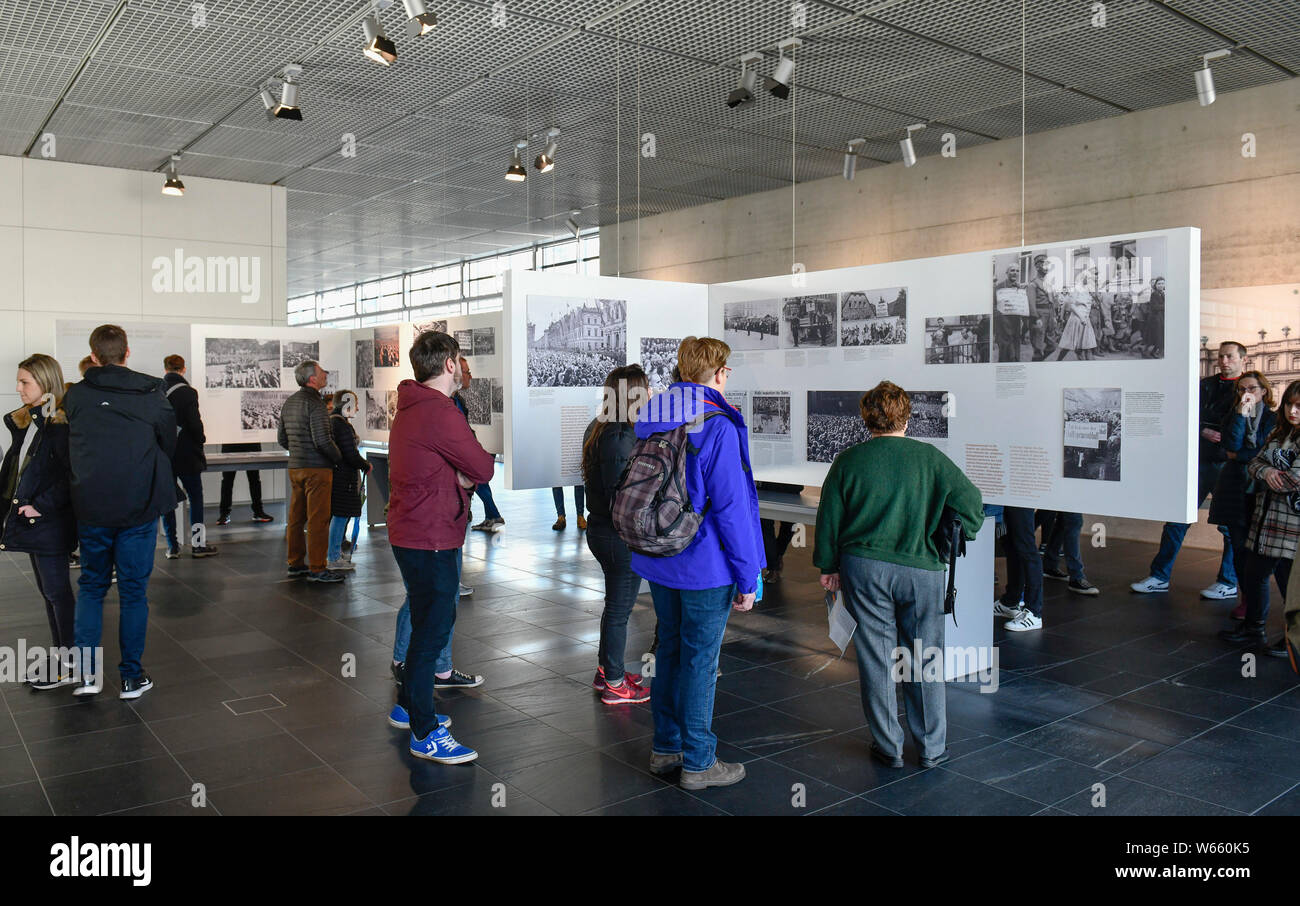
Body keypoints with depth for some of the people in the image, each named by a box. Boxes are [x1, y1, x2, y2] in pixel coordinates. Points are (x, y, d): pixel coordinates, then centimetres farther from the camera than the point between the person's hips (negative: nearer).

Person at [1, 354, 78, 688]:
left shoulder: (60, 424, -15)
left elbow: (70, 475, -20)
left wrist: (41, 506, -20)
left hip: (51, 523, -9)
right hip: (31, 522, 9)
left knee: (57, 591, -1)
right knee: (47, 590, 15)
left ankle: (70, 664, 9)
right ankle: (58, 655, 26)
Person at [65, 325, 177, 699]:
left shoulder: (74, 396, -3)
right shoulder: (151, 394, -6)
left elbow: (67, 451, 5)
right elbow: (168, 445, 3)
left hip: (90, 510, 1)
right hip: (139, 509, -1)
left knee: (91, 586, 17)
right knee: (133, 589, 8)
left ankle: (86, 671, 12)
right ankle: (132, 676, 14)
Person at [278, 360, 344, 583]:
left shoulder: (289, 403, 13)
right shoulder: (314, 402, -15)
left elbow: (282, 439, 20)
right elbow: (322, 440, -21)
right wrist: (339, 458, -8)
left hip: (295, 467, 9)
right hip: (317, 468, -9)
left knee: (296, 518, 14)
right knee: (318, 519, -5)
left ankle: (295, 564, 22)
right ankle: (317, 569, -2)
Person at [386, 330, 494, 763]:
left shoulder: (410, 408, 13)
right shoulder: (439, 413, -20)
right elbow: (483, 469, -16)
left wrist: (462, 474, -4)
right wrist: (473, 468, 5)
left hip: (409, 534, 10)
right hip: (430, 541, -10)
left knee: (433, 621, 22)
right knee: (432, 629, -2)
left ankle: (409, 706, 35)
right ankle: (425, 734, 7)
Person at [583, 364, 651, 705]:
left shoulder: (598, 429, 8)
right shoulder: (621, 439, -23)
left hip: (600, 532, 10)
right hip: (621, 537, -10)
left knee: (615, 604, 23)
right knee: (619, 609, 4)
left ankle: (606, 670, 37)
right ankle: (614, 685, 18)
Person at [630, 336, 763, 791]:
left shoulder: (648, 418, 6)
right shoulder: (718, 426, -18)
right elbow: (732, 507, -19)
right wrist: (747, 577, -13)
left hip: (657, 563, 7)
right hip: (706, 566, -7)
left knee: (670, 650, 18)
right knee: (700, 659, 4)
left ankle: (665, 748, 30)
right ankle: (698, 762, 16)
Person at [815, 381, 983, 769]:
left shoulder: (848, 461, -1)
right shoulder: (930, 457, -1)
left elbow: (828, 518, 2)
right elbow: (971, 502, -2)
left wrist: (828, 566, 12)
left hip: (863, 568, 0)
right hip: (921, 568, 0)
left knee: (875, 658, 9)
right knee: (924, 658, 11)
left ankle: (888, 747, 19)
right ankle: (932, 748, 21)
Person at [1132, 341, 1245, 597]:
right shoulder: (1205, 385, 14)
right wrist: (1204, 431, -10)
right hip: (1200, 461, 4)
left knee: (1230, 526, 3)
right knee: (1177, 518, 2)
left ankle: (1229, 583, 15)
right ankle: (1160, 577, 9)